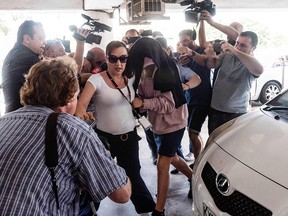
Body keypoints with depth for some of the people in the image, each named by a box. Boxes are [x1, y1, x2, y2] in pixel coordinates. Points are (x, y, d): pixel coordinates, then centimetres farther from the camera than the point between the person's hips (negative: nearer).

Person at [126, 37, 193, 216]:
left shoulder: (166, 70, -24)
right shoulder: (146, 71, -4)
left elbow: (169, 103, -24)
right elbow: (144, 94, 6)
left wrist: (143, 103, -30)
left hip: (173, 122, -8)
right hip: (160, 122, 8)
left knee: (162, 166, -5)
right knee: (172, 158, 23)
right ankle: (194, 179, 49)